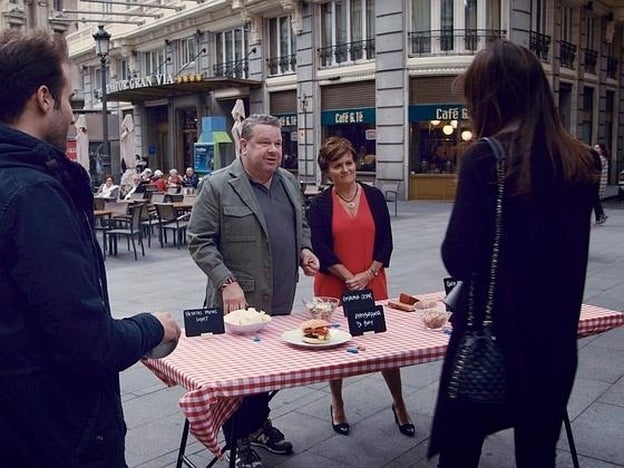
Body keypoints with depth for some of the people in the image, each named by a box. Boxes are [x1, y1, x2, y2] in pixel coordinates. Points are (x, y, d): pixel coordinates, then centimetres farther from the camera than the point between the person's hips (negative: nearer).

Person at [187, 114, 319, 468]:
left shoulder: (290, 182, 9)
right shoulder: (217, 186, -11)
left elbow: (301, 225, 21)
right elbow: (200, 242, -11)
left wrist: (305, 250, 2)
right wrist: (226, 282, -20)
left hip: (280, 300, 6)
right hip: (239, 301, -6)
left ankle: (260, 423, 38)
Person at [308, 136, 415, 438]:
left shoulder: (374, 197, 2)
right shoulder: (320, 204, -3)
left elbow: (385, 242, 2)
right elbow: (321, 249, -8)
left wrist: (367, 274, -9)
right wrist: (349, 278, -15)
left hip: (372, 283, 1)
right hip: (333, 286, -1)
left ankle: (399, 405, 24)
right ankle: (337, 405, 30)